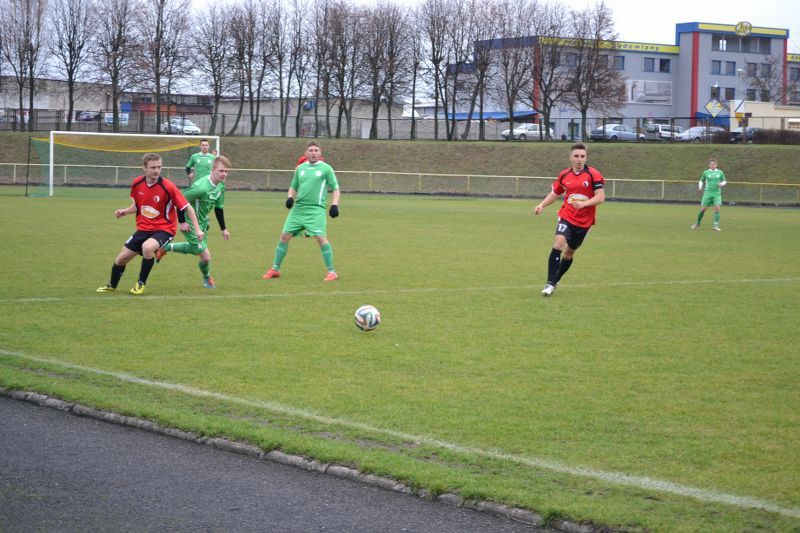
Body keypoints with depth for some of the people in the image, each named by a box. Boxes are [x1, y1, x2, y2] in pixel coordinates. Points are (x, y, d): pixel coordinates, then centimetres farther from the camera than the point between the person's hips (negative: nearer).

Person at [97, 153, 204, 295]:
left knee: (147, 247, -36)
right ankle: (112, 285, 39)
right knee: (121, 259, 7)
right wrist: (124, 212, -5)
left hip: (164, 229, -5)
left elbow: (187, 207, -13)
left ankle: (141, 283, -11)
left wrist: (197, 229, -16)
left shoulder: (168, 187, -20)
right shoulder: (137, 183, -5)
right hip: (143, 228, 5)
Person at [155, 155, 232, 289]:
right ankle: (207, 278, 26)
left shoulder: (221, 186, -5)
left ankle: (166, 247, 45)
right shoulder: (201, 187, -32)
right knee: (206, 256, -6)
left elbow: (219, 208, 9)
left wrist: (223, 229, 12)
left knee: (196, 249, 28)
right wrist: (182, 222, -20)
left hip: (203, 222, 9)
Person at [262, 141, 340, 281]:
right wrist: (290, 197, 2)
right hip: (298, 208, 5)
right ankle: (275, 269, 15)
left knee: (321, 238, -18)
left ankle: (331, 272, -9)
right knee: (284, 236, 3)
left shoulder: (326, 168, 1)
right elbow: (293, 187, 23)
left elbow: (335, 188, 2)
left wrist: (334, 205, -11)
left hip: (316, 210, -5)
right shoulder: (300, 168, 13)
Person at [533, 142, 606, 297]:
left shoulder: (593, 175, -8)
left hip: (584, 221, -1)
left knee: (569, 252, 11)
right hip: (566, 217, 1)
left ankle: (555, 281, 32)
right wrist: (541, 205, 3)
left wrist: (584, 203, -28)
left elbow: (600, 197, -13)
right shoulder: (564, 175, 3)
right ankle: (550, 283, -20)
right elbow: (555, 193, 18)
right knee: (558, 242, -23)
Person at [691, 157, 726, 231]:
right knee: (703, 209, -3)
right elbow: (701, 180, 17)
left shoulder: (720, 172, 6)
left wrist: (721, 184, -9)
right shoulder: (706, 172, 4)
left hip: (717, 193, 0)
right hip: (708, 193, 0)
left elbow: (724, 182, 13)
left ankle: (716, 226, -13)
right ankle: (698, 223, 19)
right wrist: (700, 186, -1)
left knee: (717, 207, -17)